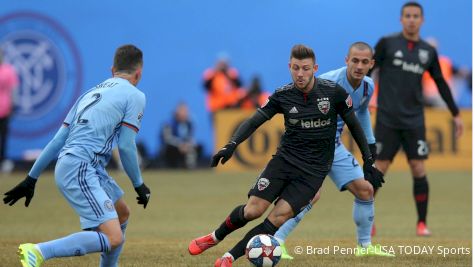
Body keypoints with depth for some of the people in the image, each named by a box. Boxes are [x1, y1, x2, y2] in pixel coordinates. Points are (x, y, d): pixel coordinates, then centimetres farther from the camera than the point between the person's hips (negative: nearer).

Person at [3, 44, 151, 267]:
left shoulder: (91, 93, 23)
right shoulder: (134, 96, 2)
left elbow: (58, 139, 18)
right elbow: (126, 146, -4)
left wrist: (31, 178, 19)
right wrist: (139, 185, 8)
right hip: (80, 170, -9)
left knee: (122, 214, 27)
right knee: (113, 238, -17)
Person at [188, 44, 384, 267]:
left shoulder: (333, 92, -8)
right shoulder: (283, 95, -4)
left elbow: (353, 125, 3)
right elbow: (254, 121, 0)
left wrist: (368, 163, 3)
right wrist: (231, 145, -16)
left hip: (313, 170, -1)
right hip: (285, 159, 2)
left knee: (279, 217, -16)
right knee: (252, 211, -11)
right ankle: (215, 238, 17)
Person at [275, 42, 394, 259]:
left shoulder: (368, 86, -1)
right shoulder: (328, 82, -25)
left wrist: (370, 142, 21)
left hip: (334, 146, 8)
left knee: (365, 190, 5)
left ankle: (365, 245, 21)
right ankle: (276, 243, -18)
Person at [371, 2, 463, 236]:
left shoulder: (428, 51, 9)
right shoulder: (387, 43, -1)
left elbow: (441, 84, 17)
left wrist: (456, 114, 17)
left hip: (414, 121, 2)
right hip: (387, 120, -2)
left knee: (418, 170, -4)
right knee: (379, 170, -3)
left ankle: (422, 224, 4)